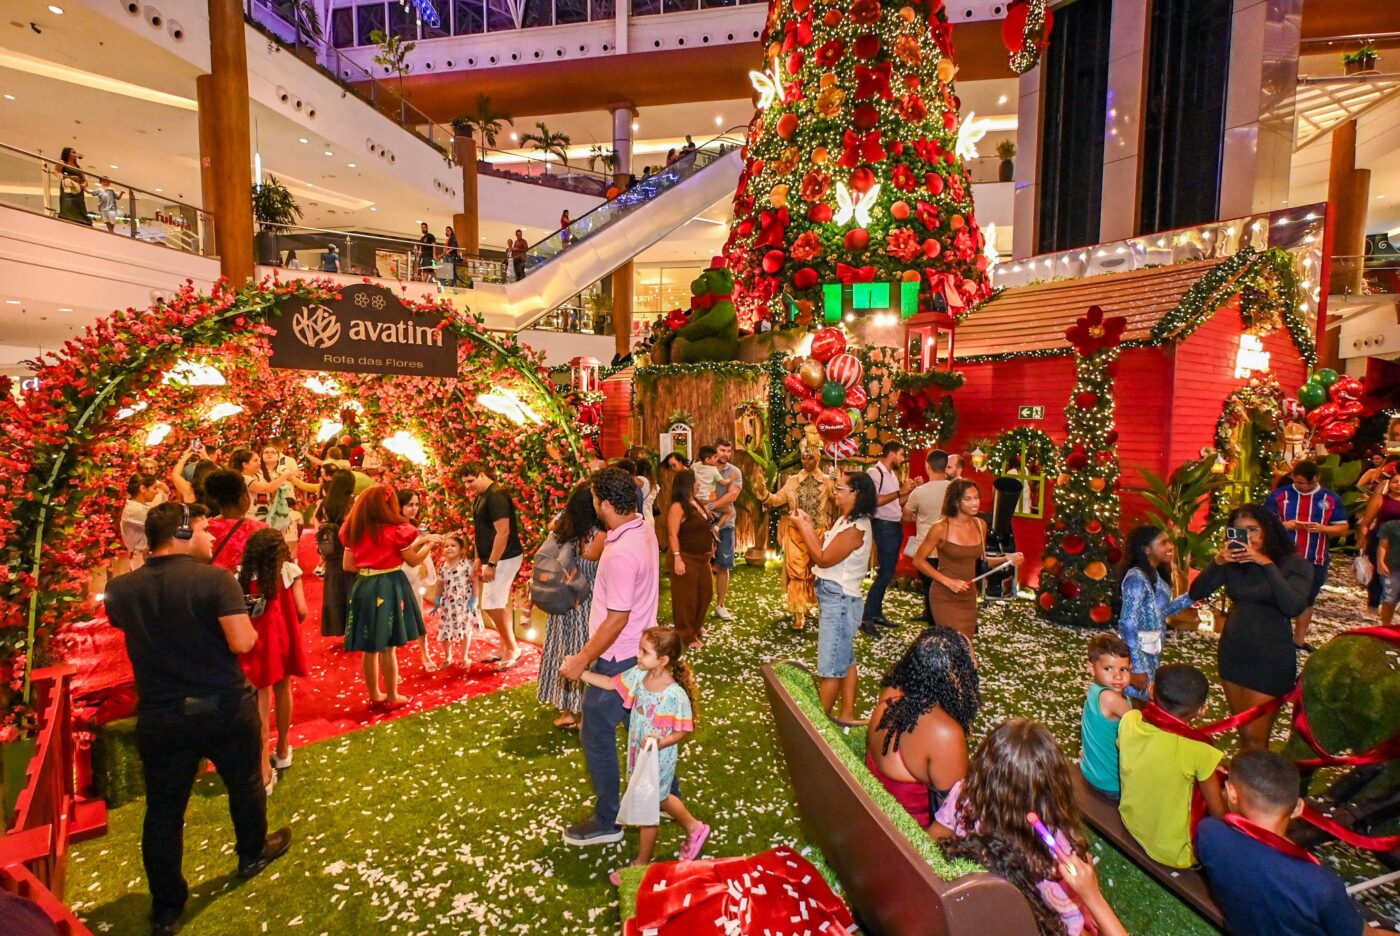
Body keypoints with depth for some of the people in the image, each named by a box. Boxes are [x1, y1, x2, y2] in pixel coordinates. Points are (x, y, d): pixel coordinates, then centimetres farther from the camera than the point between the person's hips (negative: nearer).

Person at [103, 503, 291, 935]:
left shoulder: (121, 588, -4)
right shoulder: (215, 578, -19)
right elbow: (242, 642, -25)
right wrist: (250, 626, -4)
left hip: (159, 715, 3)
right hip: (225, 707, -3)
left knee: (163, 809, 16)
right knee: (245, 785, 22)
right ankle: (252, 853, 43)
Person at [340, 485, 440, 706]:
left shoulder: (352, 530, 4)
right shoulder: (396, 529, -11)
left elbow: (348, 565, 8)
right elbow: (413, 561, -1)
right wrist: (429, 543, 12)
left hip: (364, 587, 5)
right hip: (389, 587, -5)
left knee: (370, 647, 13)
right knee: (387, 646, 3)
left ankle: (375, 695, 25)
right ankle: (392, 697, 15)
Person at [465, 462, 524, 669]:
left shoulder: (496, 495, -19)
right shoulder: (480, 497, 11)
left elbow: (503, 531, -24)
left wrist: (491, 564, -24)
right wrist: (479, 559, 17)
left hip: (503, 558, -10)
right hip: (492, 558, 10)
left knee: (490, 605, -8)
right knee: (500, 604, 14)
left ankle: (513, 649, 3)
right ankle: (505, 649, 24)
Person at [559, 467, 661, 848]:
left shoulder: (621, 553, -30)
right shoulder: (644, 528, -2)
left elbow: (618, 618, -25)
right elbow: (592, 553, 12)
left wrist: (582, 660, -17)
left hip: (617, 659, -9)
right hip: (641, 650, 9)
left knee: (597, 736, 9)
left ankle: (606, 822, 25)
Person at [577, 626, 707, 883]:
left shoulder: (675, 695, -30)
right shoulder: (638, 675, -13)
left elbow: (683, 731, -19)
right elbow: (610, 683, 0)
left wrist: (660, 742, -34)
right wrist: (579, 673, -8)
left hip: (658, 759, -7)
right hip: (638, 754, 7)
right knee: (660, 799, 26)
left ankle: (642, 863, 38)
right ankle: (694, 828, 51)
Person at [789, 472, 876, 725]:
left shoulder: (855, 529, -23)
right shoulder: (845, 520, 9)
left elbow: (823, 559, -21)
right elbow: (825, 552, 8)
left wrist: (802, 527, -17)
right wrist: (809, 526, 2)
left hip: (839, 599, -10)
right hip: (835, 597, 10)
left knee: (830, 668, 2)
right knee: (845, 660, 18)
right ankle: (848, 714, 30)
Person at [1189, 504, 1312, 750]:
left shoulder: (1296, 565, -8)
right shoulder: (1233, 561, -1)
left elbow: (1293, 607, -24)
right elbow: (1196, 593, -8)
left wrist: (1267, 563, -26)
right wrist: (1217, 561, -21)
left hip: (1270, 659, -3)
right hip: (1232, 653, 4)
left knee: (1254, 735, -3)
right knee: (1243, 731, 14)